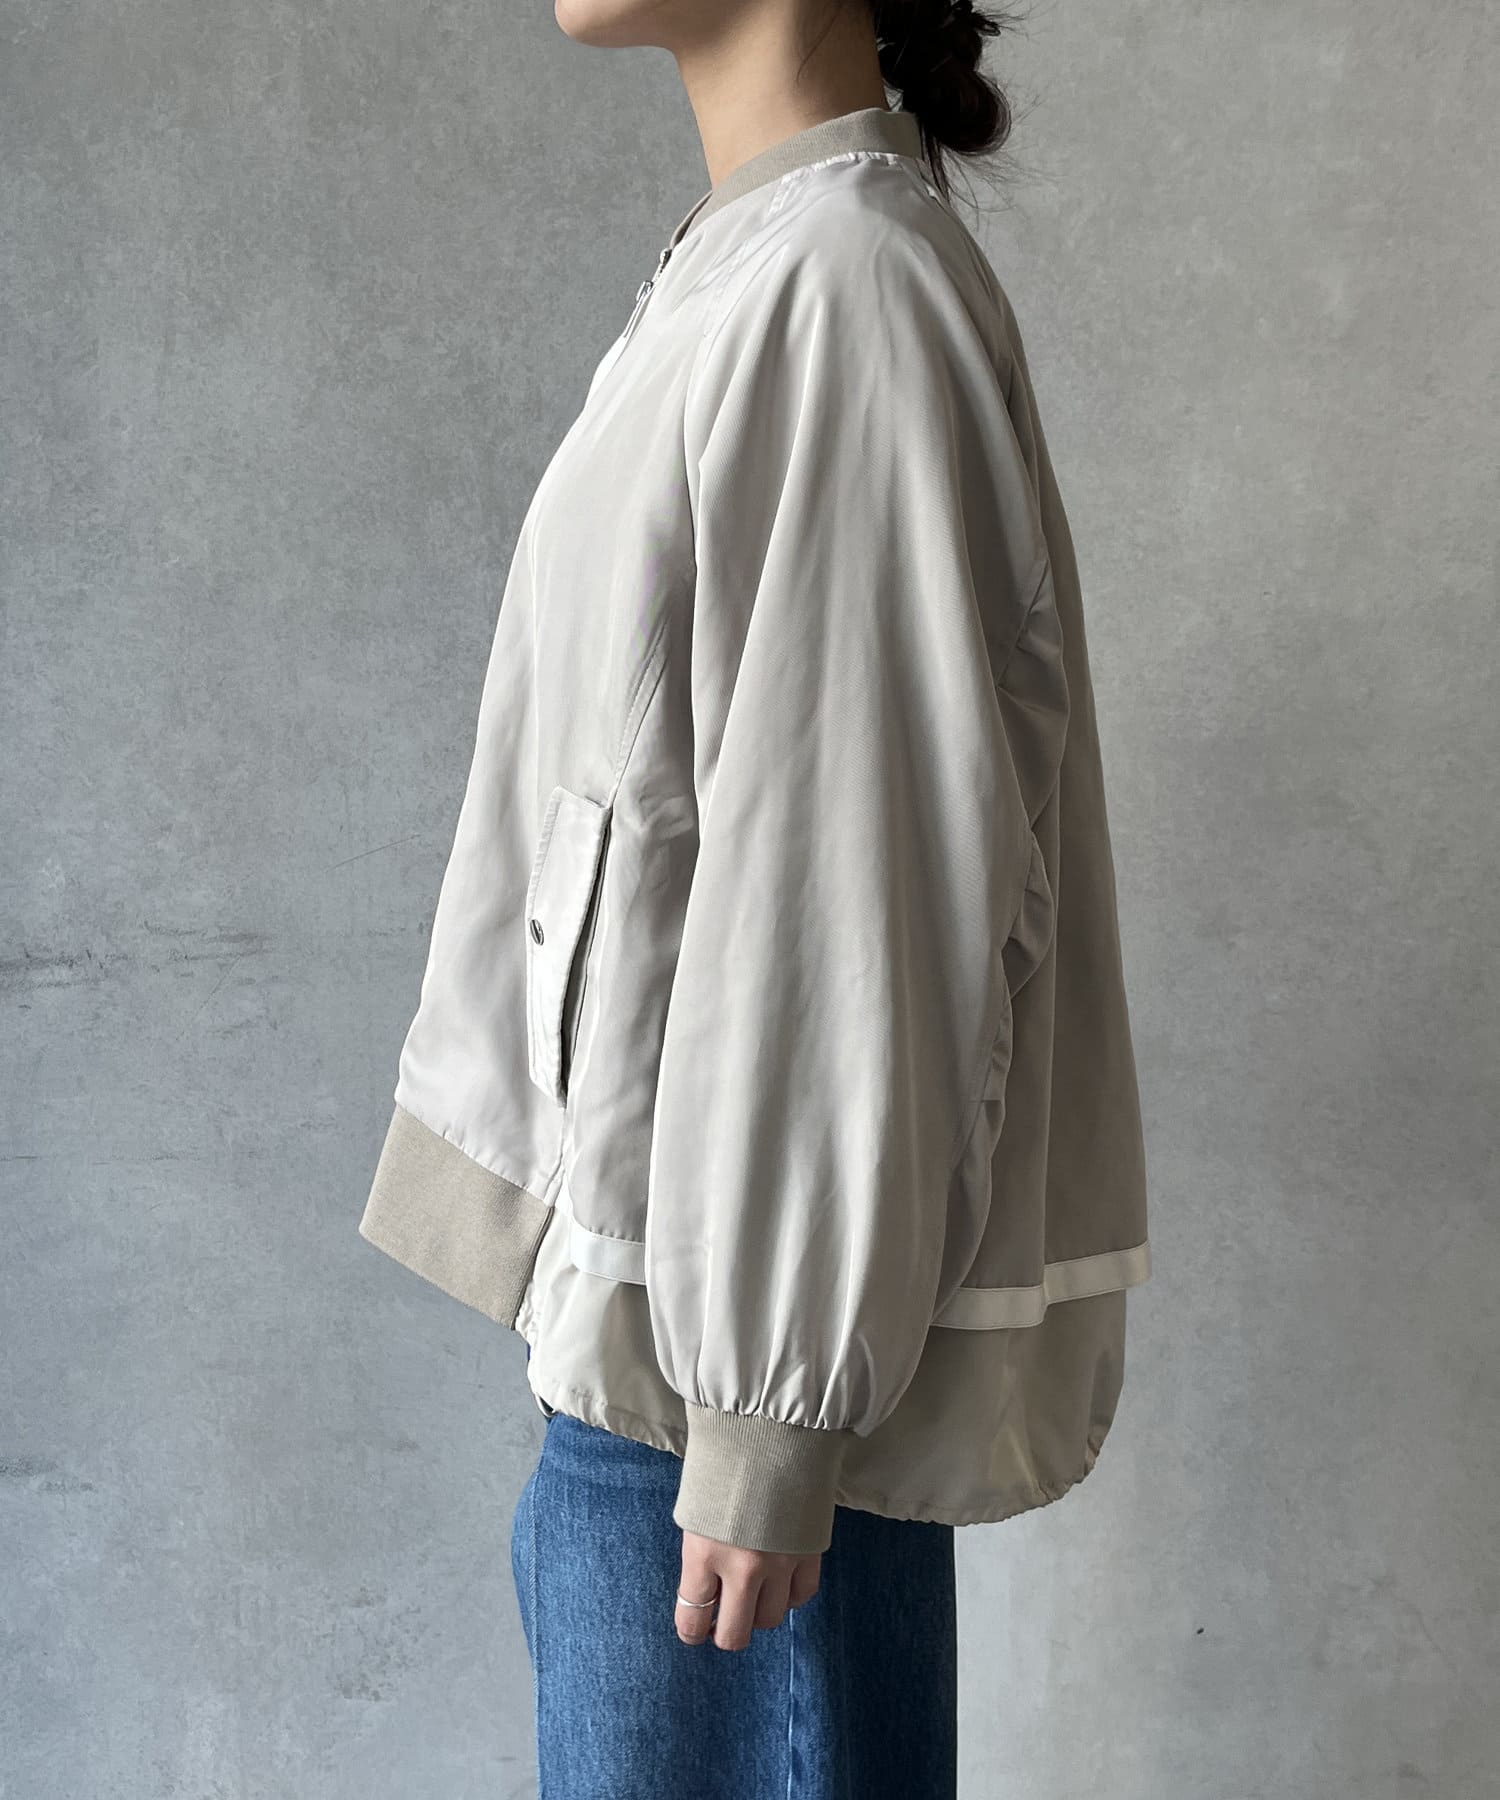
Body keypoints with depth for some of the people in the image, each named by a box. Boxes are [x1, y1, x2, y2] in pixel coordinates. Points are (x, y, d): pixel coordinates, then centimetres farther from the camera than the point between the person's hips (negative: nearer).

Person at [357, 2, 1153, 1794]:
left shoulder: (843, 288, -17)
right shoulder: (750, 269, 12)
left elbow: (853, 899, -21)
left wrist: (767, 1407, -18)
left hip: (754, 1317, -9)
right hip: (673, 1278, 9)